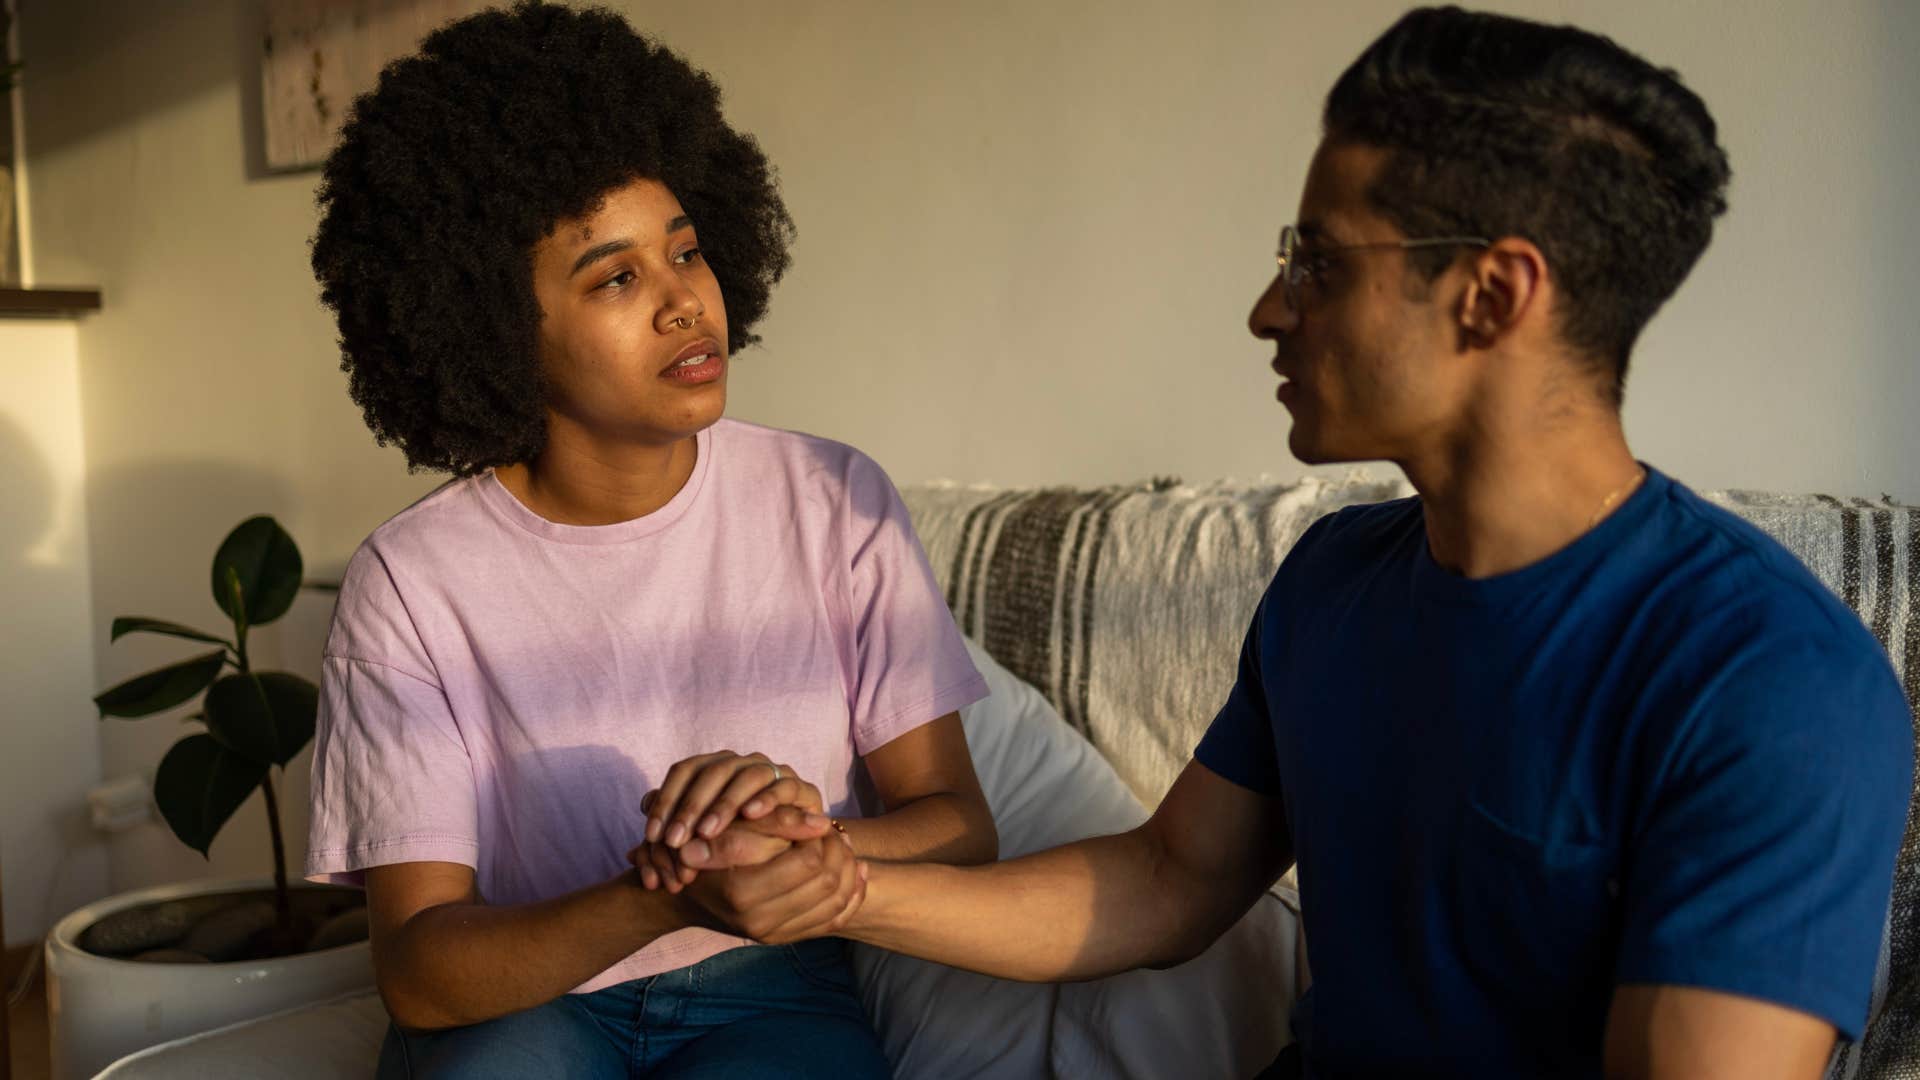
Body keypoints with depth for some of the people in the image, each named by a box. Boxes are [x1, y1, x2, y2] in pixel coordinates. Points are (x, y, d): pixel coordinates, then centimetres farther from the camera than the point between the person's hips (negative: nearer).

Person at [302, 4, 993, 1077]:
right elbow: (418, 971, -13)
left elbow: (959, 827, -4)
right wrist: (669, 897, -32)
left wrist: (808, 838, -27)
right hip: (516, 993, 0)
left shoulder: (837, 505, -6)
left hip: (768, 988, 1)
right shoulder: (411, 582, -11)